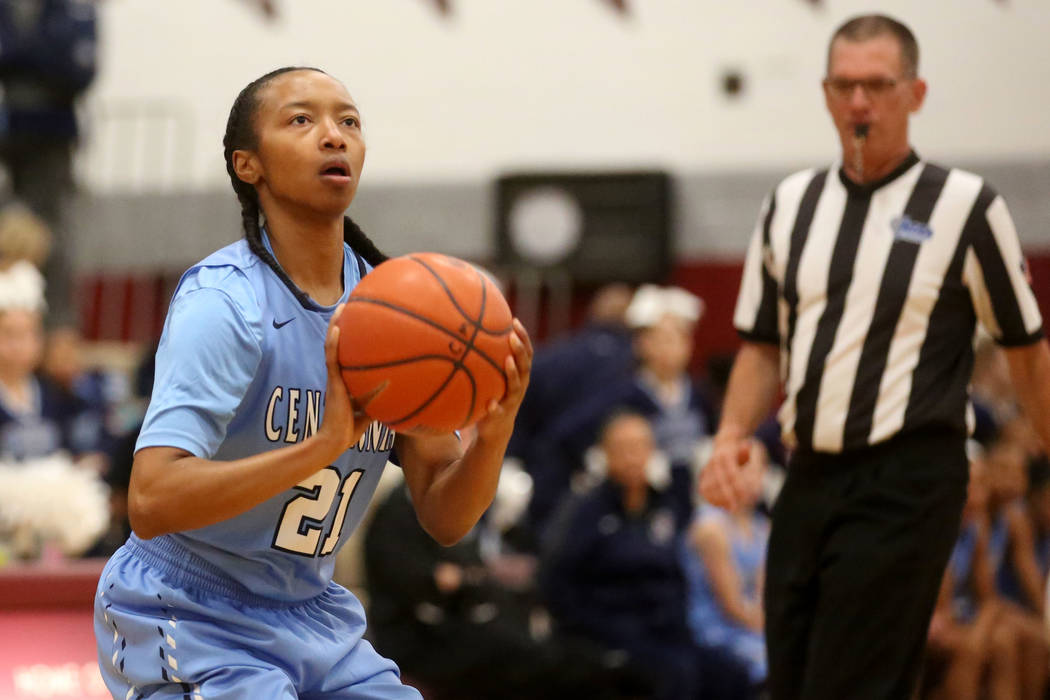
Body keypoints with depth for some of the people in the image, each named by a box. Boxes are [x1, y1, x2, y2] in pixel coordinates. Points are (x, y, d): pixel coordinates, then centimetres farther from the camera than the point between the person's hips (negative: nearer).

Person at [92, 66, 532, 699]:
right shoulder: (222, 302, -19)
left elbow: (443, 519, 1)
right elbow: (151, 502, -31)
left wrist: (494, 432, -19)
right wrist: (325, 445, -39)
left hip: (313, 617, 7)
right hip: (190, 624, -7)